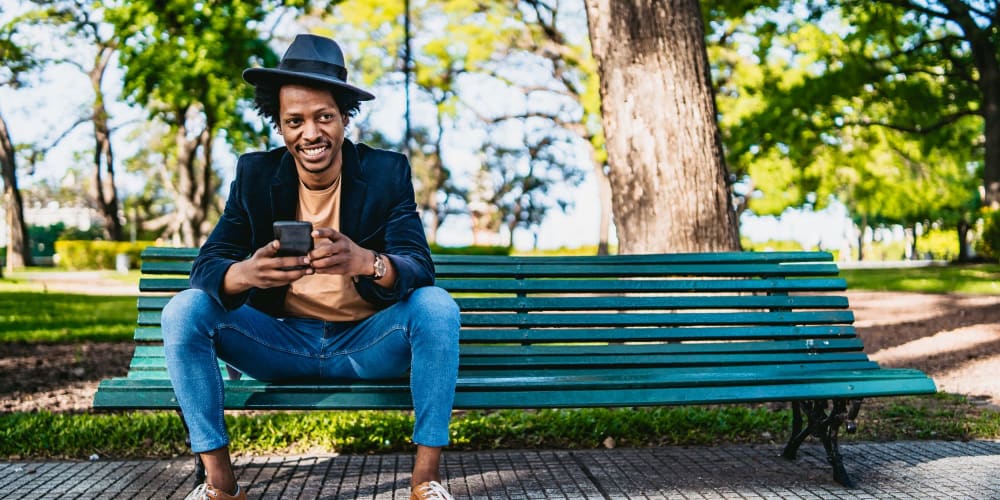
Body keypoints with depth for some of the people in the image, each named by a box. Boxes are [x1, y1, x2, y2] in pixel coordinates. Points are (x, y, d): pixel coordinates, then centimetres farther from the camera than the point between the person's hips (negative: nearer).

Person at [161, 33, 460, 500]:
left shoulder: (387, 171, -8)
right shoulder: (255, 173, -3)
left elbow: (420, 268, -19)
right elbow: (206, 265, -12)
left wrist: (366, 262, -44)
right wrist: (246, 273, -38)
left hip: (367, 345, -1)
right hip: (283, 344, 2)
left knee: (437, 305, -28)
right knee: (184, 310, -19)